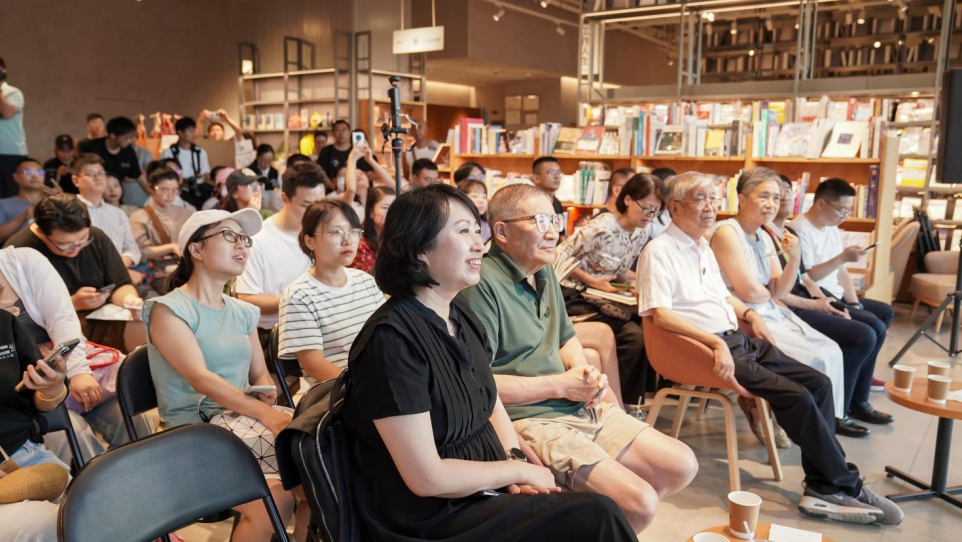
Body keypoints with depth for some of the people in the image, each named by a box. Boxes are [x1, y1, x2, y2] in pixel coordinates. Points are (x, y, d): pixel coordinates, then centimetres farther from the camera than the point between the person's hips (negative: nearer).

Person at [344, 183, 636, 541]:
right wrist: (520, 470, -11)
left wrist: (516, 460, -3)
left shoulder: (462, 316, 5)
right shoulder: (392, 340, -23)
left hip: (488, 490, 8)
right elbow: (427, 478, -22)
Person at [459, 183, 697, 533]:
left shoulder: (544, 271, 13)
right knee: (639, 503, -20)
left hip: (580, 409, 10)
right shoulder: (482, 284, -17)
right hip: (530, 421, -9)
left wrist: (583, 370, 2)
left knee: (682, 466, 7)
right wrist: (559, 385, -13)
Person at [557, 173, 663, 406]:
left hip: (607, 298, 8)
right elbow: (560, 259, -15)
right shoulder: (601, 228, -21)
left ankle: (633, 402, 3)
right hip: (577, 298, -8)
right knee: (634, 336, -23)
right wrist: (592, 281, -20)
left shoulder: (642, 232, 3)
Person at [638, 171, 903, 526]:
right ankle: (847, 486, -1)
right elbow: (660, 314, -20)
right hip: (704, 349, -9)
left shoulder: (703, 247, 18)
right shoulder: (660, 251, -10)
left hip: (734, 340, 9)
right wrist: (716, 343, -27)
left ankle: (823, 488, -2)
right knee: (796, 396, -18)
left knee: (817, 383, -3)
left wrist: (747, 313, 7)